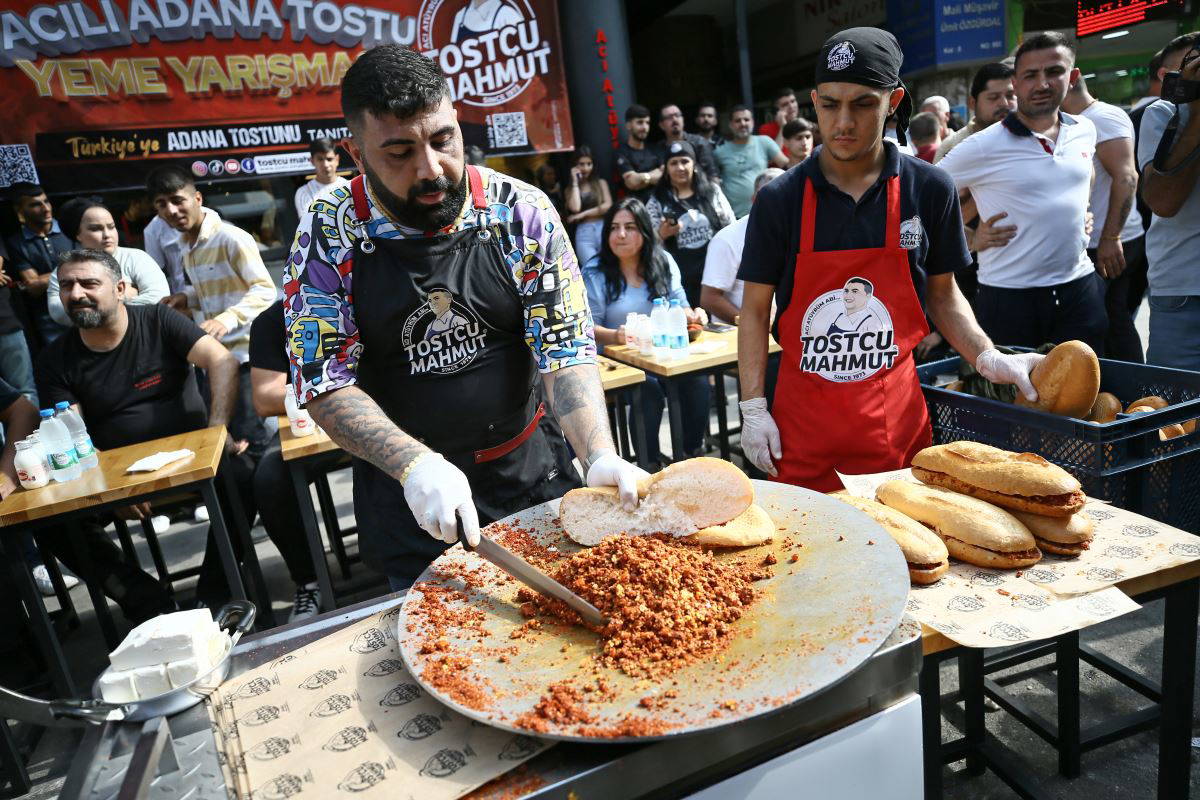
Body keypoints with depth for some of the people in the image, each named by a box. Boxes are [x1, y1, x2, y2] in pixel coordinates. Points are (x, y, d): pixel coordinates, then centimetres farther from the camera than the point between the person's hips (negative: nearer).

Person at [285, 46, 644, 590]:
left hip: (533, 473, 1)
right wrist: (414, 464, -30)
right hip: (406, 499, 0)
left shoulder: (523, 214, -12)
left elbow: (565, 348, -13)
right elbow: (325, 384, -13)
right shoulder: (326, 240, -12)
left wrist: (601, 456, -29)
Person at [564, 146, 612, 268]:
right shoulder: (570, 188, 15)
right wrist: (575, 182, 4)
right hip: (583, 233, 0)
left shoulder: (601, 183, 14)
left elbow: (608, 206, 0)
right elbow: (575, 208, -5)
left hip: (602, 228, 0)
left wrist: (583, 214, -3)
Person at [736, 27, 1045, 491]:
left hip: (895, 416, 1)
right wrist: (753, 409, -5)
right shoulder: (779, 200, -5)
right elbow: (755, 310, -1)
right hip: (802, 419, -1)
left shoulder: (929, 190, -1)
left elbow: (941, 293, 11)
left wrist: (988, 359, -4)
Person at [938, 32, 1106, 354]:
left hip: (1081, 290, 6)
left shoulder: (1085, 131, 8)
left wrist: (1082, 216, 15)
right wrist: (971, 239, -8)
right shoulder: (981, 147, -11)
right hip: (1009, 298, -5)